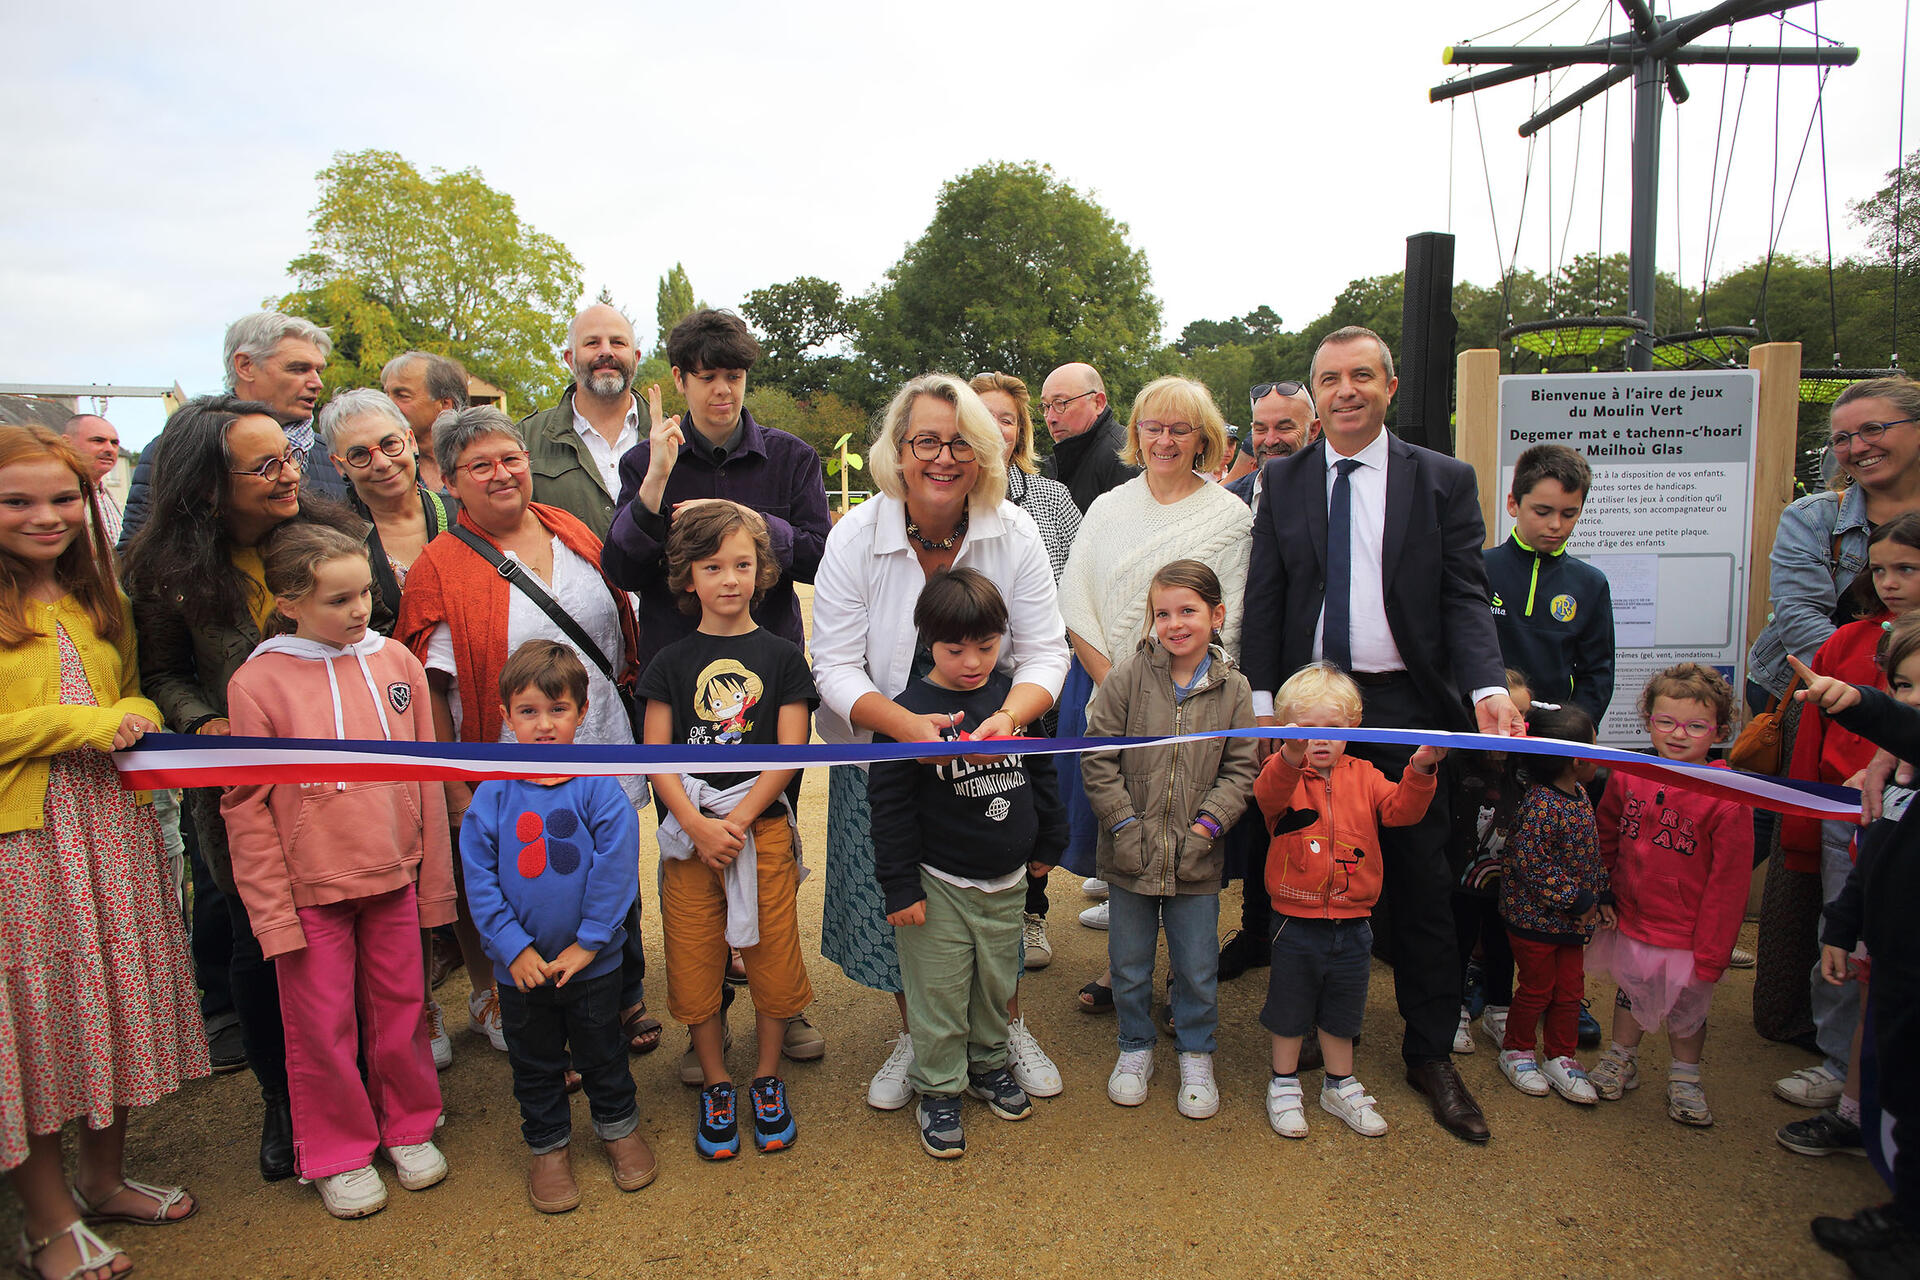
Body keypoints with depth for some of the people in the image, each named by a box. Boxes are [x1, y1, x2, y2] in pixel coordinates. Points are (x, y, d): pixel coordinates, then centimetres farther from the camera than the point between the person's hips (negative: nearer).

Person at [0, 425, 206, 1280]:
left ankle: (103, 1177, 35)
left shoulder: (99, 600, 13)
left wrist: (135, 718, -1)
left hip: (112, 827, 6)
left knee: (115, 1000, 15)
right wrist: (75, 725, -16)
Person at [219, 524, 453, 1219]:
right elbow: (247, 809, -6)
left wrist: (434, 877, 7)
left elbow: (426, 779, 5)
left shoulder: (396, 661, -1)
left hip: (395, 876, 3)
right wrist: (273, 911, -6)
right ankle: (338, 1154, 30)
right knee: (323, 1025, 10)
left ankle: (409, 1127, 35)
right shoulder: (257, 682, -10)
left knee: (401, 1006, 14)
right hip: (310, 886, -2)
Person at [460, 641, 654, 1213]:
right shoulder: (493, 794, -8)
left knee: (602, 1052, 18)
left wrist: (588, 941, -15)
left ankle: (619, 1127, 41)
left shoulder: (597, 784, -13)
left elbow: (616, 866, -14)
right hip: (520, 966, 1)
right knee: (534, 1063, 18)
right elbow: (479, 876, -7)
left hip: (591, 959, -1)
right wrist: (513, 947, -13)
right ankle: (547, 1147, 38)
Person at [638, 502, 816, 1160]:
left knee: (771, 957, 5)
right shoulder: (672, 662, 5)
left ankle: (767, 1078, 27)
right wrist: (697, 824, -12)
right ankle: (716, 1087, 27)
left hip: (764, 826, -1)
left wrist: (738, 821, -13)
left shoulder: (781, 656, 1)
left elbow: (788, 753, -4)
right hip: (689, 831, 1)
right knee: (694, 962, 7)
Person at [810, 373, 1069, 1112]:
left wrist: (1010, 715, -33)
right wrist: (908, 725, -34)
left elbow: (1044, 649, -11)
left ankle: (1008, 1026, 38)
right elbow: (836, 665, -16)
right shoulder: (855, 537, -14)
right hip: (885, 750, -1)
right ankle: (915, 1036, 36)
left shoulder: (1014, 533, -11)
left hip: (989, 750, 1)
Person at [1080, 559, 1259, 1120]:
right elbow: (1097, 757, -7)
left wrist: (1208, 823, -10)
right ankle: (1136, 1047, 37)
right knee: (1129, 965, 15)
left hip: (1195, 859, 1)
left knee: (1197, 969, 13)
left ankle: (1195, 1054, 36)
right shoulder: (1127, 676, -8)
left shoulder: (1233, 689, -3)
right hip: (1130, 855, 0)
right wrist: (1124, 823, -12)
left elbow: (1240, 768, 1)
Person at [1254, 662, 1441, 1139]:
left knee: (1342, 1014, 20)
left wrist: (1420, 771, -29)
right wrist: (1291, 755, -52)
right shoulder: (1282, 773, -10)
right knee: (1289, 1011, 14)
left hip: (1351, 924, 3)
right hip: (1296, 924, -3)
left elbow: (1400, 809, -10)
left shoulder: (1362, 777, 2)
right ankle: (1284, 1086, 33)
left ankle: (1340, 1086, 40)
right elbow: (1269, 795, -32)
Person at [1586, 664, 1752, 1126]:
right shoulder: (1627, 778, -7)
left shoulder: (1728, 798, -18)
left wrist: (1711, 953, -13)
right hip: (1630, 921, 3)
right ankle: (1622, 1059, 43)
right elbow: (1604, 842, 9)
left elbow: (1728, 884, -15)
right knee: (1631, 994, 22)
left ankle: (1684, 1077, 39)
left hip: (1688, 935, -3)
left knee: (1687, 1007, 17)